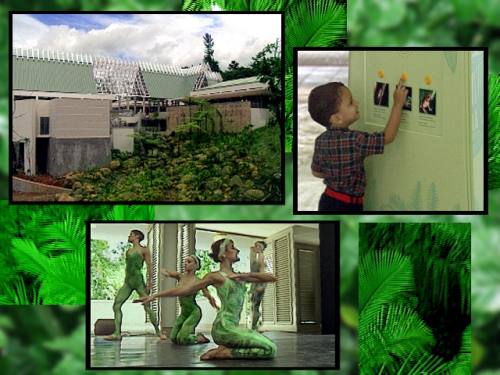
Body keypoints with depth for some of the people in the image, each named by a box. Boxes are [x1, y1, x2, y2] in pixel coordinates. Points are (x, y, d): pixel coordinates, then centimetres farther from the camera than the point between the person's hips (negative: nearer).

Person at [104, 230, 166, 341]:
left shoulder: (143, 250, 1)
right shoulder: (128, 251, 18)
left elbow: (149, 266, -3)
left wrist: (149, 282, -10)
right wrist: (126, 281, 18)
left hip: (139, 281, -6)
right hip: (127, 282, 6)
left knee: (147, 307, -5)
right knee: (116, 305, -7)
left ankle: (158, 332, 6)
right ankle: (117, 333, -8)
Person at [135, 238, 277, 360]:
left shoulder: (239, 276, 20)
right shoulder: (216, 276, 0)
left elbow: (272, 278, 18)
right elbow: (184, 289, -2)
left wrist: (246, 275, 2)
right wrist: (154, 296, -7)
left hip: (233, 327, 8)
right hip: (224, 327, -8)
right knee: (270, 349, -17)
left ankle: (226, 350, 5)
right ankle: (224, 352, -9)